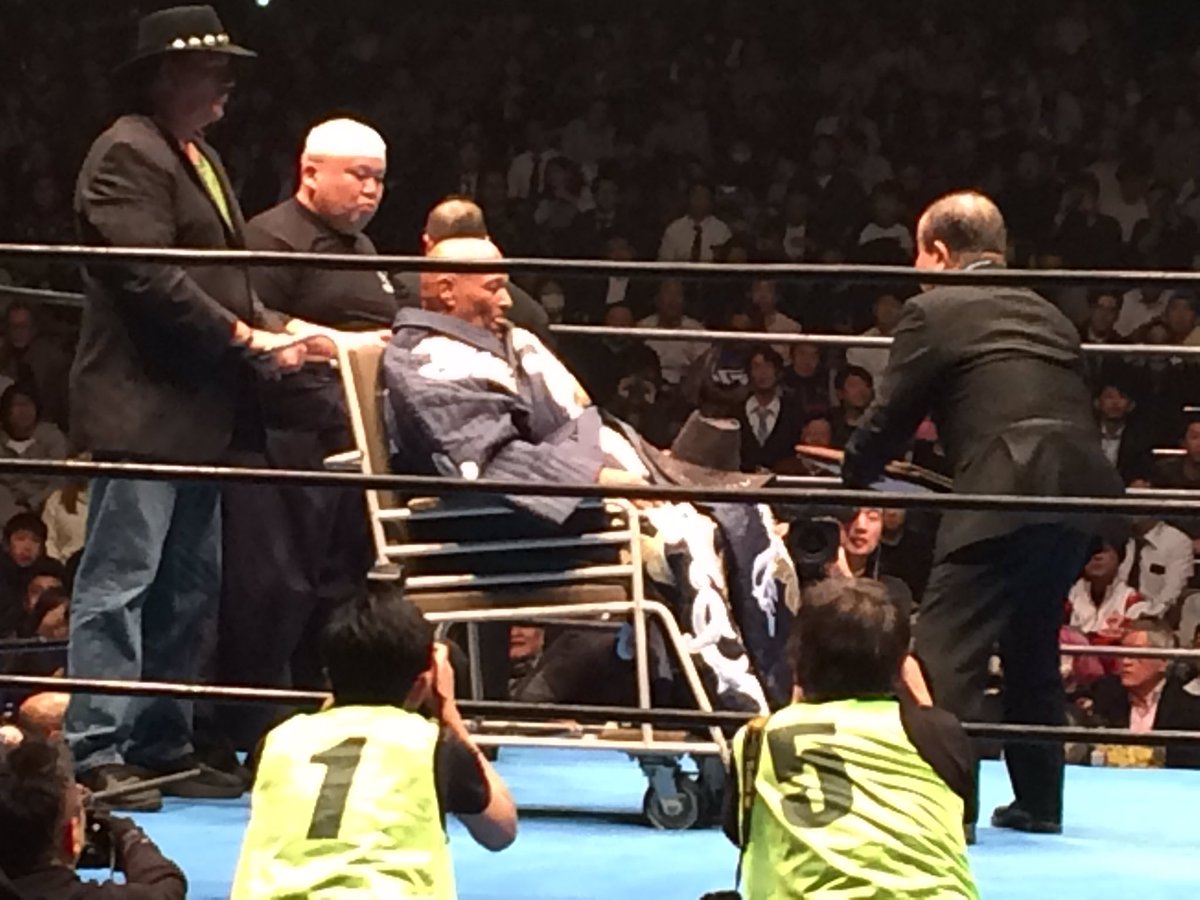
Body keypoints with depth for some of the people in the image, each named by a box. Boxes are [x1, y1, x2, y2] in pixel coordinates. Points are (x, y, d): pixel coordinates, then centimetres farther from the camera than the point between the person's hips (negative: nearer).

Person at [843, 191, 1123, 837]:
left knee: (945, 651, -5)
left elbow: (888, 420, 6)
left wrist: (850, 482, 24)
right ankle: (1039, 801, 26)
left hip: (1004, 496, -8)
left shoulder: (934, 312, 4)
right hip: (1081, 491, 8)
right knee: (1033, 643, 22)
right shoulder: (1047, 316, 24)